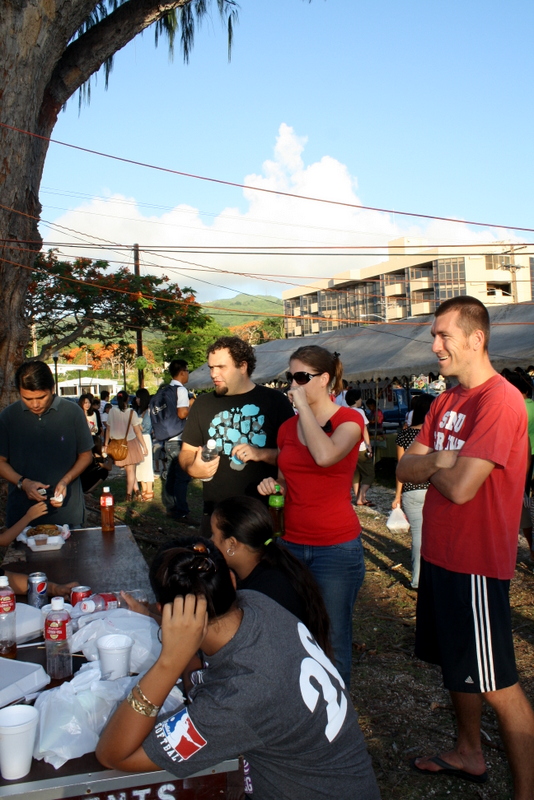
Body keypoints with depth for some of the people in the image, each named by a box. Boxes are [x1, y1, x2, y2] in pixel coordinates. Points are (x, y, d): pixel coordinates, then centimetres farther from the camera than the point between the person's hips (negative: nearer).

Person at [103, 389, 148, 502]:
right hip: (131, 443, -3)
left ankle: (136, 490, 15)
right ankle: (129, 495, 14)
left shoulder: (112, 412, -5)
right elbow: (137, 431, -10)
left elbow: (108, 429, 2)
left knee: (129, 469, 16)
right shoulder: (131, 413, -13)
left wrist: (106, 444, 14)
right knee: (131, 470, 9)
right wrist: (144, 446, -3)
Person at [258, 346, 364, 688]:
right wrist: (273, 485, 0)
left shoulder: (349, 420, -7)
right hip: (292, 543, 5)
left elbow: (325, 455, -30)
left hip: (336, 547, -5)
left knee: (332, 641, 4)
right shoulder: (287, 428, 9)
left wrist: (303, 404, -19)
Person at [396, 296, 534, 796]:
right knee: (457, 666, 23)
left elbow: (460, 487, -26)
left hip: (476, 563, -9)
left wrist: (429, 464, -6)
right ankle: (468, 755, 42)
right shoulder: (446, 402, 9)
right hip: (439, 554, 9)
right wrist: (441, 461, -15)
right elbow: (405, 468, 5)